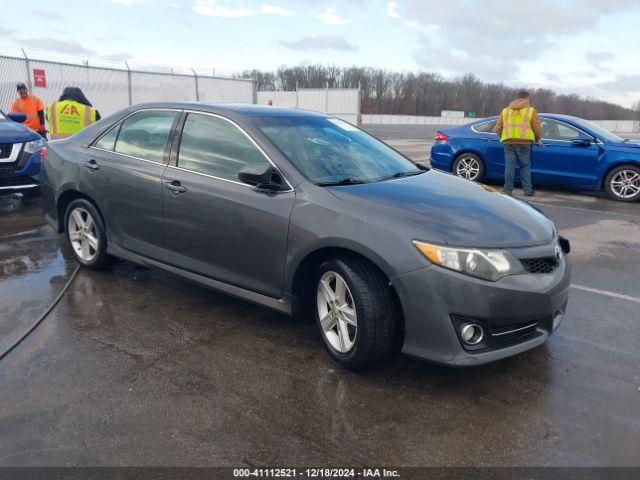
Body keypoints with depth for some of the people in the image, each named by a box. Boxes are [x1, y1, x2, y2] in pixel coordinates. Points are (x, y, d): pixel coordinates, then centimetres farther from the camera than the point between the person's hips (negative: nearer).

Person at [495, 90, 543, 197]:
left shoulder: (505, 110, 15)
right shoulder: (531, 111, 6)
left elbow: (498, 128, 13)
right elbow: (537, 128, 3)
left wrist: (503, 138, 28)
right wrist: (538, 139, 20)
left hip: (508, 142, 2)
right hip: (524, 142, -2)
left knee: (509, 166, 2)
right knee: (525, 166, 6)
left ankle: (508, 190, 2)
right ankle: (528, 190, 5)